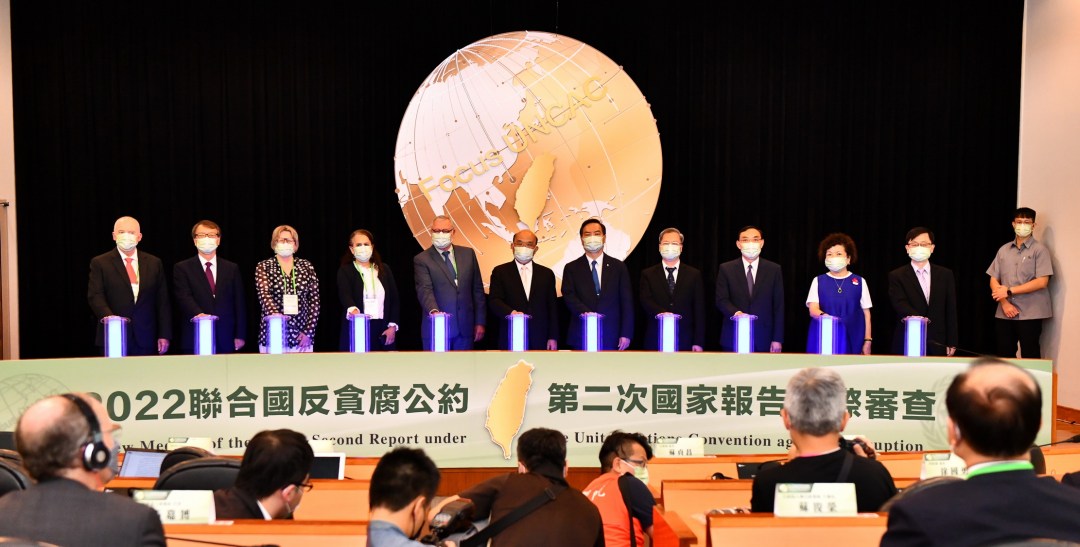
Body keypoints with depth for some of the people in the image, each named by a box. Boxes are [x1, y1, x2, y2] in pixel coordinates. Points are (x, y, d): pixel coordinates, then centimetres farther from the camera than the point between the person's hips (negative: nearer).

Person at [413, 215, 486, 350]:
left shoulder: (468, 253, 11)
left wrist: (480, 322, 8)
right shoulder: (421, 260, -1)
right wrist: (434, 311, -33)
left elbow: (477, 290, 12)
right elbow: (425, 290, -14)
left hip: (465, 328, 3)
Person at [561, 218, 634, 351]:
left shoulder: (618, 267, 10)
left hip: (611, 338, 1)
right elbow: (569, 296, -3)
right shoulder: (571, 268, 9)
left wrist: (626, 334, -2)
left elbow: (627, 302, 6)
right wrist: (586, 313, -22)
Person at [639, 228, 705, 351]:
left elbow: (699, 310, 5)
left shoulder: (694, 274, 9)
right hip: (655, 340, 0)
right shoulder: (648, 274, 10)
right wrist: (662, 313, -26)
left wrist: (699, 342, -2)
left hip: (685, 341, 0)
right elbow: (646, 301, -5)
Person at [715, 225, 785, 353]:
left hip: (763, 340, 0)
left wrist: (777, 339, -1)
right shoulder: (726, 269, 6)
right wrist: (735, 312, -23)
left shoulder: (774, 269, 7)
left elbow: (778, 306, 5)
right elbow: (721, 300, -1)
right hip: (733, 338, 0)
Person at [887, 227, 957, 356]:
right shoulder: (897, 276, 1)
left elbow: (951, 310, 8)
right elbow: (900, 305, -13)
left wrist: (951, 343, 4)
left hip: (937, 344, 2)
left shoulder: (945, 274, 10)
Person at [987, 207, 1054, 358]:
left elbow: (1042, 282, -12)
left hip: (1030, 314, -4)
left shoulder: (1040, 250, -3)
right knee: (1004, 355, 9)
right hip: (1004, 313, 4)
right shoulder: (1004, 250, 10)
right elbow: (993, 280, 9)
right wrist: (1004, 303, -6)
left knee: (1030, 357, 0)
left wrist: (1009, 291, -12)